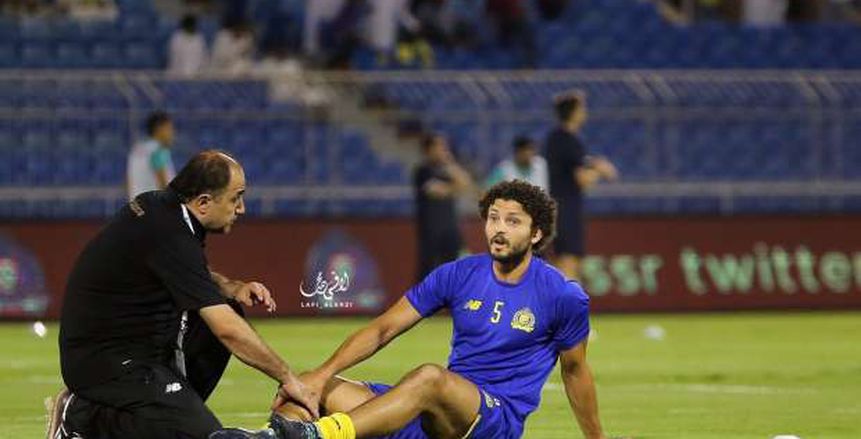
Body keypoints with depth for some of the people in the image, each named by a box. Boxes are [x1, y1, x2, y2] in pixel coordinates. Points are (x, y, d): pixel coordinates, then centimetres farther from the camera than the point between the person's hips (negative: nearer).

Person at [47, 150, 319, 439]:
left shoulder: (158, 205, 4)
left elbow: (189, 276, 26)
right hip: (109, 365, -10)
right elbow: (227, 331, -24)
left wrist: (232, 288, 6)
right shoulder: (170, 237, -24)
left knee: (226, 310, 10)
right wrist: (287, 378, -14)